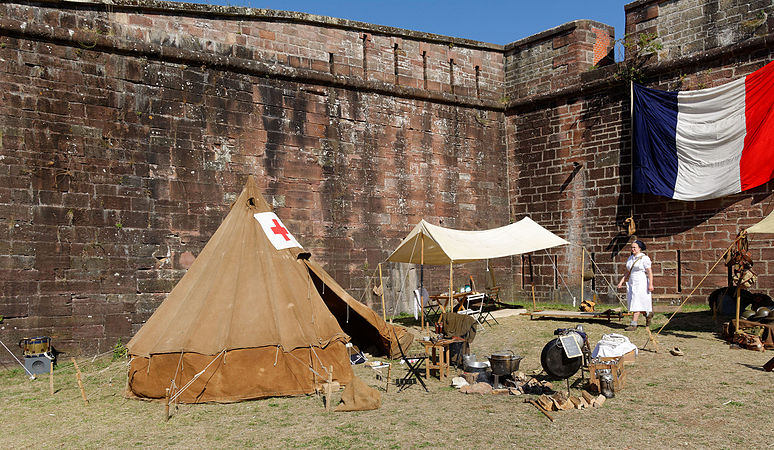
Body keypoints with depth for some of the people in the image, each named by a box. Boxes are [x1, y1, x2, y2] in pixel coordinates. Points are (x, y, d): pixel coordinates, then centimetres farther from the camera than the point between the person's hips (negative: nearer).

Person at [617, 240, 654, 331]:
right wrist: (621, 282, 9)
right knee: (632, 303, 9)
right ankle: (647, 314, 34)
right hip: (632, 283, 8)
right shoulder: (630, 258, 14)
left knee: (637, 303, -11)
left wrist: (650, 284, -21)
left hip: (641, 283, -8)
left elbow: (649, 272, -13)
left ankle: (633, 324, -10)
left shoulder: (644, 258, -8)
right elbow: (627, 272, 18)